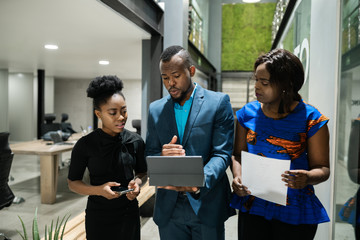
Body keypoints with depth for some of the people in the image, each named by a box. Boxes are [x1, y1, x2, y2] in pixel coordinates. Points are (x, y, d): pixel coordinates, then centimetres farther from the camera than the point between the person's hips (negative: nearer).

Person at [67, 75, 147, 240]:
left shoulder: (135, 141, -5)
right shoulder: (85, 145, -12)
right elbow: (72, 182, -4)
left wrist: (137, 182, -13)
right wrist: (98, 190, -21)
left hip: (129, 214, 2)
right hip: (98, 216, -2)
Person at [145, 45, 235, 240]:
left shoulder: (219, 102, -4)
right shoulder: (156, 109, 7)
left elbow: (222, 153, -10)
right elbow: (149, 156, 8)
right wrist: (162, 156, -15)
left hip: (206, 206, -2)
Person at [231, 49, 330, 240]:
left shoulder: (311, 119, -9)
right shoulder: (248, 113, 0)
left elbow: (322, 167, -5)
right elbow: (238, 154, 7)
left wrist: (308, 177, -26)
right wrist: (237, 176, -12)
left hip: (294, 212, -2)